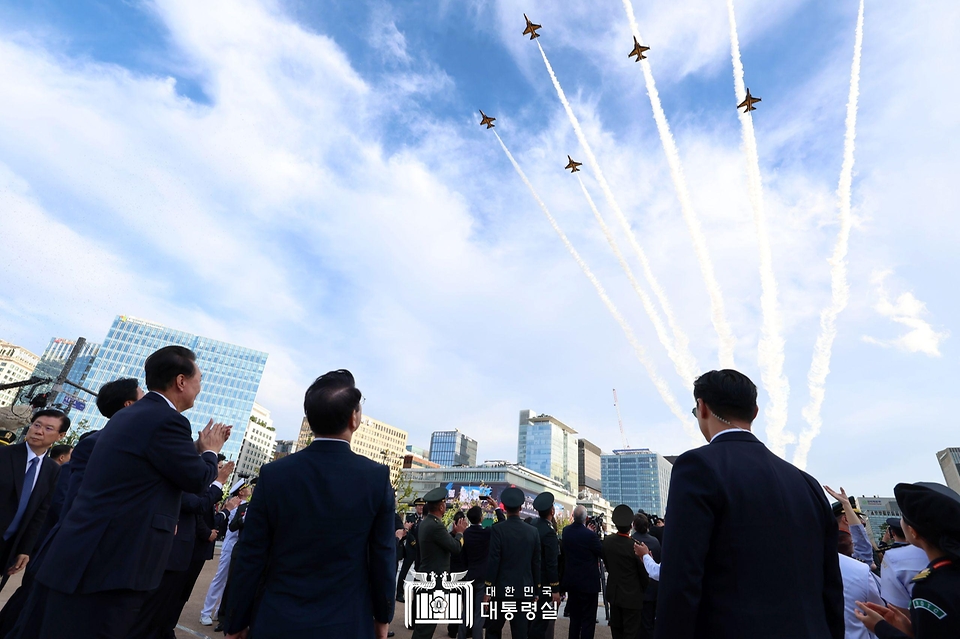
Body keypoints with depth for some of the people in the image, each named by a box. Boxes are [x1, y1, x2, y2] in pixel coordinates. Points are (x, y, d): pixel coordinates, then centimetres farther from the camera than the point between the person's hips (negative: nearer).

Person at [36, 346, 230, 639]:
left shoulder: (129, 414, 11)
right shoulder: (167, 420, -20)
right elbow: (198, 479, -10)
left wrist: (199, 446, 23)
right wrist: (210, 451, 8)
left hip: (85, 558, 10)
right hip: (110, 565, -10)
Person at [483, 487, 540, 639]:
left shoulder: (498, 529, -10)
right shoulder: (533, 531, 0)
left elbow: (493, 561, -11)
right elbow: (536, 564, 5)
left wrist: (488, 589, -3)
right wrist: (536, 591, 13)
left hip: (502, 588, -3)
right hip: (525, 590, 3)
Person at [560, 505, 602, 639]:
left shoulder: (566, 531, -3)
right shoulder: (590, 534, -23)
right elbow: (602, 552, -9)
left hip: (571, 580, 6)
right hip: (588, 581, -6)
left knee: (574, 616, 19)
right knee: (588, 619, 4)